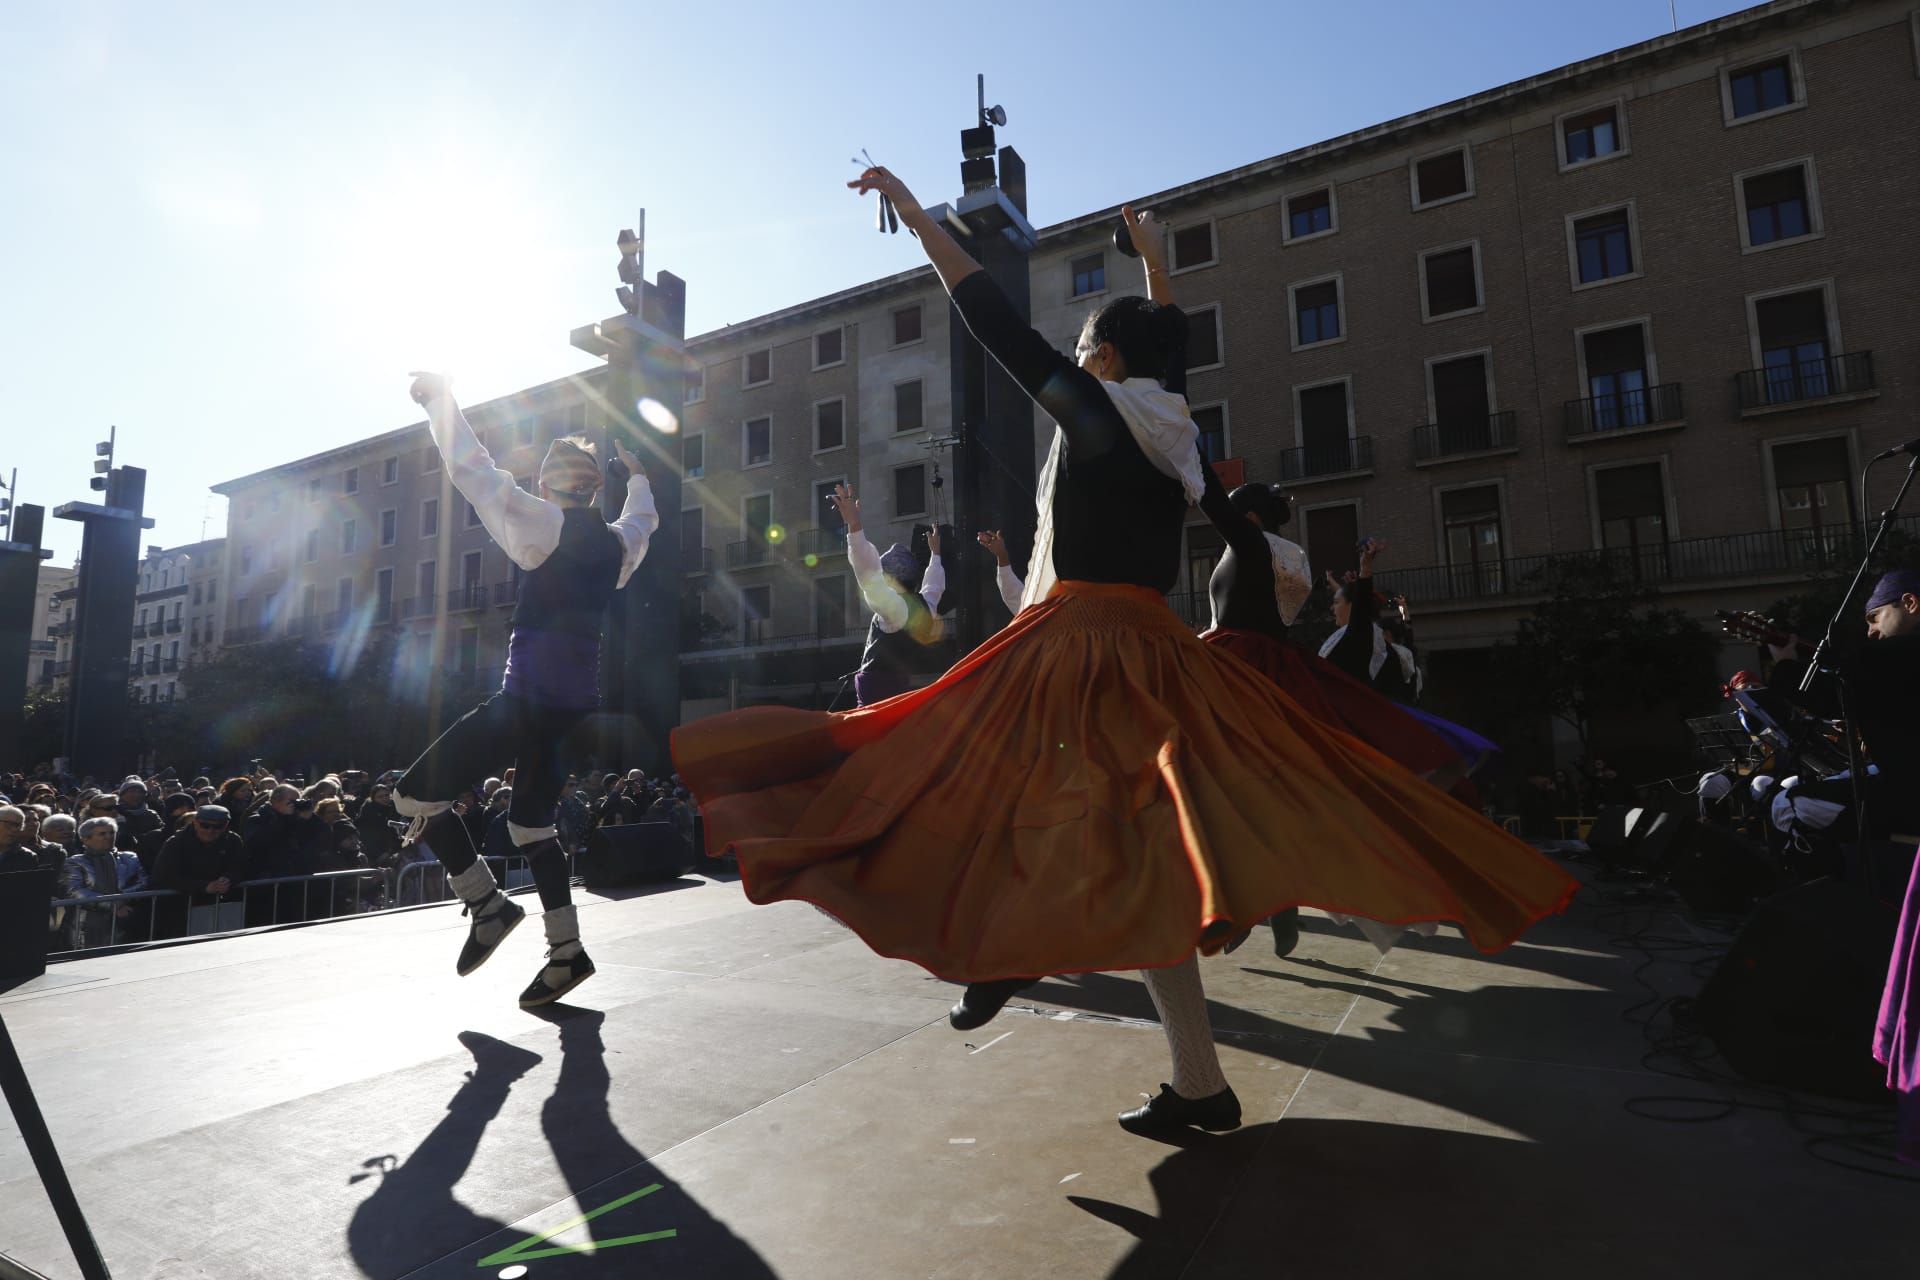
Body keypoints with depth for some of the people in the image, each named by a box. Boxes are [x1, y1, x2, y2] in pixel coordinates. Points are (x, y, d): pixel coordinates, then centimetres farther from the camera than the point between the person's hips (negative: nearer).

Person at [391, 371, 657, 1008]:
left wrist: (439, 398, 3)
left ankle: (488, 906, 4)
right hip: (576, 698, 8)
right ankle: (566, 952, 17)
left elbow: (474, 470, -8)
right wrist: (636, 474, 50)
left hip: (530, 695, -8)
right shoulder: (618, 542, 11)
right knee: (532, 821, 17)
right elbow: (643, 519, 35)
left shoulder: (549, 525, -8)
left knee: (417, 793, 3)